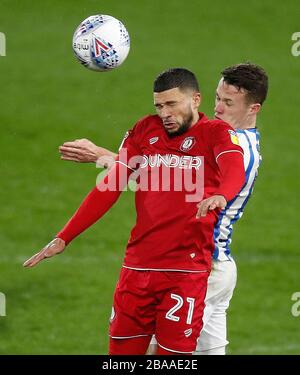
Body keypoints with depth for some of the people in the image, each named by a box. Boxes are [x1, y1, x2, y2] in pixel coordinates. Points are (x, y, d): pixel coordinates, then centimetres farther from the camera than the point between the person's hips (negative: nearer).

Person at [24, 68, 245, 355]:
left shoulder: (216, 133, 1)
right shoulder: (145, 130, 13)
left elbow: (234, 170, -20)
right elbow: (109, 187, 12)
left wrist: (219, 196, -44)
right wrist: (64, 238, 6)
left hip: (186, 268, -4)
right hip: (138, 265, 4)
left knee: (174, 351, -7)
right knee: (122, 349, 6)